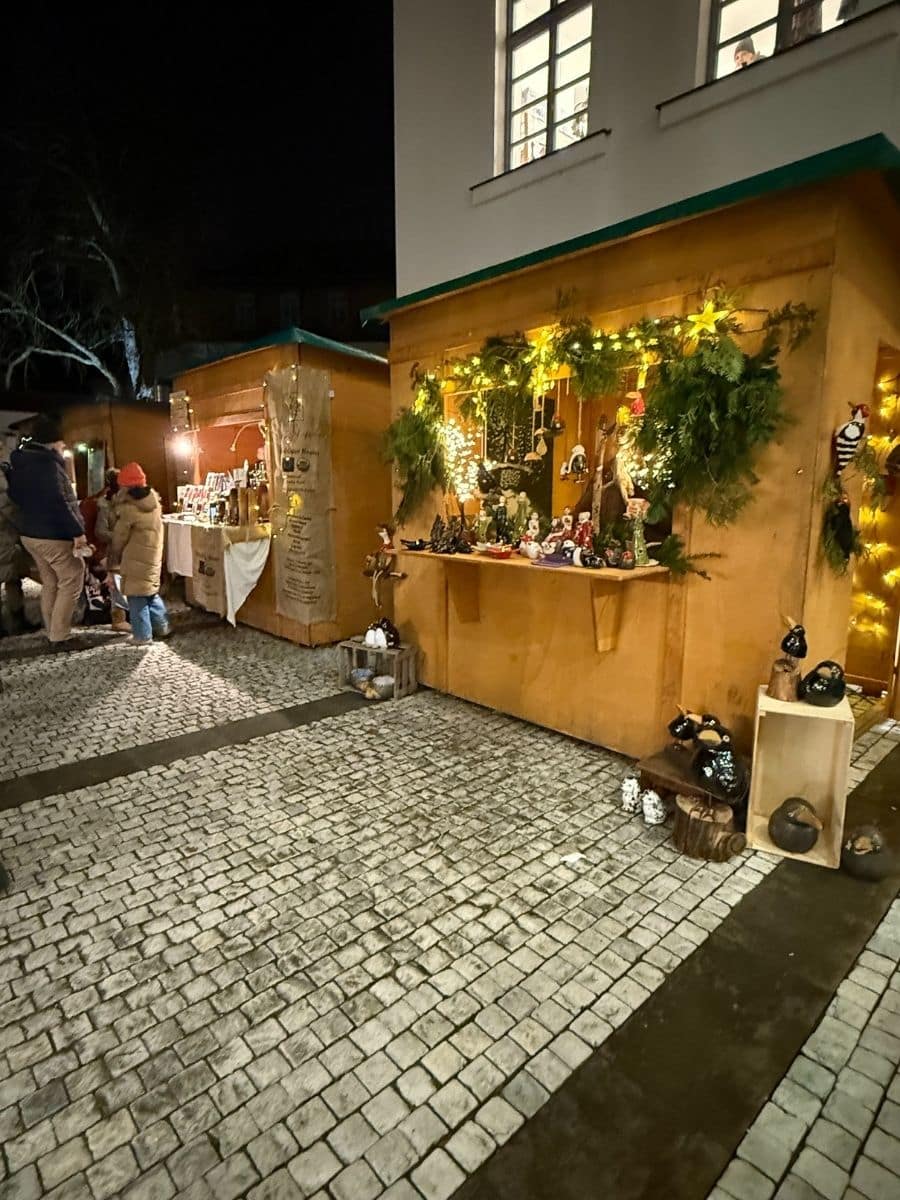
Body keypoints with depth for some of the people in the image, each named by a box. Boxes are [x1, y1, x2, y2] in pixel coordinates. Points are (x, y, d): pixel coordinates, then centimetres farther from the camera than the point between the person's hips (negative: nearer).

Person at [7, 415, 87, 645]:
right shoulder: (48, 463, -18)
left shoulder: (20, 462, 12)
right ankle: (60, 636, -2)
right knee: (72, 581, -2)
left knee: (50, 583, 17)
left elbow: (16, 496, 22)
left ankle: (52, 632, 23)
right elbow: (58, 503, -24)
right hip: (53, 535, -10)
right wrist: (77, 531, -22)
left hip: (29, 533, 10)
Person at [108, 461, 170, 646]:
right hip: (153, 556, 7)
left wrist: (114, 560, 5)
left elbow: (119, 537, -8)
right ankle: (161, 626, 27)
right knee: (151, 593, 20)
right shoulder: (154, 501, 3)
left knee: (136, 597, 2)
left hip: (136, 560, -7)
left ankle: (142, 635, 6)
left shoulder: (128, 509, -17)